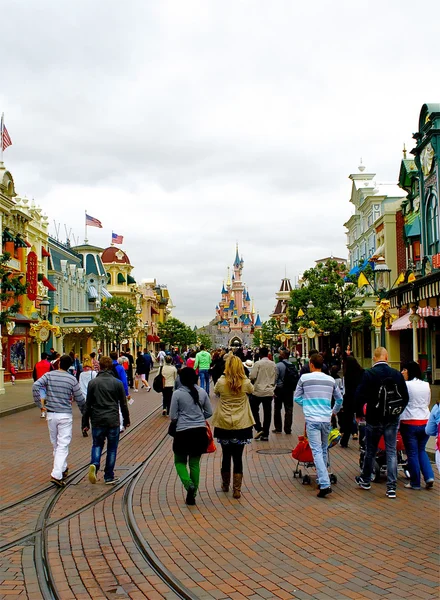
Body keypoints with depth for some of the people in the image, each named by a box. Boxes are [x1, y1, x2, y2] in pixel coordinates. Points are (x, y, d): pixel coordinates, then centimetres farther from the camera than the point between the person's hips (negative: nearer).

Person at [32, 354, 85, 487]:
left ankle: (62, 469, 30)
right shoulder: (72, 379, -4)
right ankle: (56, 474, -13)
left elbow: (36, 386, -14)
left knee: (56, 444, 17)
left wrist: (40, 404, -4)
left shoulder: (49, 375, 0)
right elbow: (80, 399, -1)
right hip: (65, 415, -3)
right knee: (63, 445, -2)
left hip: (51, 414, 3)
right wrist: (85, 412, 17)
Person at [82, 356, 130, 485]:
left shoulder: (93, 383, 0)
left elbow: (88, 404, 2)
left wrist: (85, 423, 9)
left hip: (97, 421, 1)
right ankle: (109, 477, 13)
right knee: (112, 448, 10)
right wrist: (126, 420, 16)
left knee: (97, 445, 18)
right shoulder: (117, 383, 0)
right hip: (113, 421, -1)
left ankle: (94, 464, -10)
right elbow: (123, 404, 4)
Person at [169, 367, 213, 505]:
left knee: (180, 461, 15)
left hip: (183, 432, -3)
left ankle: (189, 484, -10)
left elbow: (173, 417, -6)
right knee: (195, 463, 13)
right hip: (200, 431, 3)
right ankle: (192, 495, 15)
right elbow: (209, 412, 7)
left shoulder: (177, 394, -9)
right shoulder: (202, 392, 1)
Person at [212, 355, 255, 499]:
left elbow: (215, 392, 10)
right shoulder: (246, 383, -9)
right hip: (241, 425, 0)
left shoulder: (221, 382, -11)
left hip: (224, 425, 0)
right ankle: (237, 489, 5)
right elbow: (252, 391, 14)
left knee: (226, 455, 16)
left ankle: (225, 485, 32)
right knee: (238, 457, 5)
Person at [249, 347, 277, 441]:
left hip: (258, 391, -4)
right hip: (269, 392, 4)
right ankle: (265, 434, 10)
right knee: (267, 413, 7)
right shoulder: (273, 364, 4)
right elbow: (276, 377, 14)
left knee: (254, 409, 13)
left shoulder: (258, 364, -11)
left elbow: (252, 377, -14)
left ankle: (259, 429, 1)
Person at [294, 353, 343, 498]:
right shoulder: (331, 380, 8)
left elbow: (297, 398, 8)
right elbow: (339, 399, 19)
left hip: (311, 419, -3)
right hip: (326, 419, 3)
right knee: (324, 449, 17)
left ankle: (324, 484, -16)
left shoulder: (304, 378, -1)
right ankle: (321, 479, 25)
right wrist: (334, 411, 36)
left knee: (317, 451, -6)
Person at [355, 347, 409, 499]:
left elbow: (360, 396, -14)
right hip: (392, 419, 2)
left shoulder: (369, 374, -13)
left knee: (370, 451, 13)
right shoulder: (397, 374, -3)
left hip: (374, 419, -2)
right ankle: (391, 487, 3)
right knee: (391, 452, 5)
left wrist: (359, 412, 2)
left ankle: (365, 480, 30)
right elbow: (405, 397, 5)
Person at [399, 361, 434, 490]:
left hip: (410, 424, -5)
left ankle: (415, 483, 12)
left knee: (412, 453, 5)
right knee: (421, 450, 19)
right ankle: (429, 477, 6)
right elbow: (428, 403, 16)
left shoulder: (405, 385, -11)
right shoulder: (426, 385, 6)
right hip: (425, 422, 5)